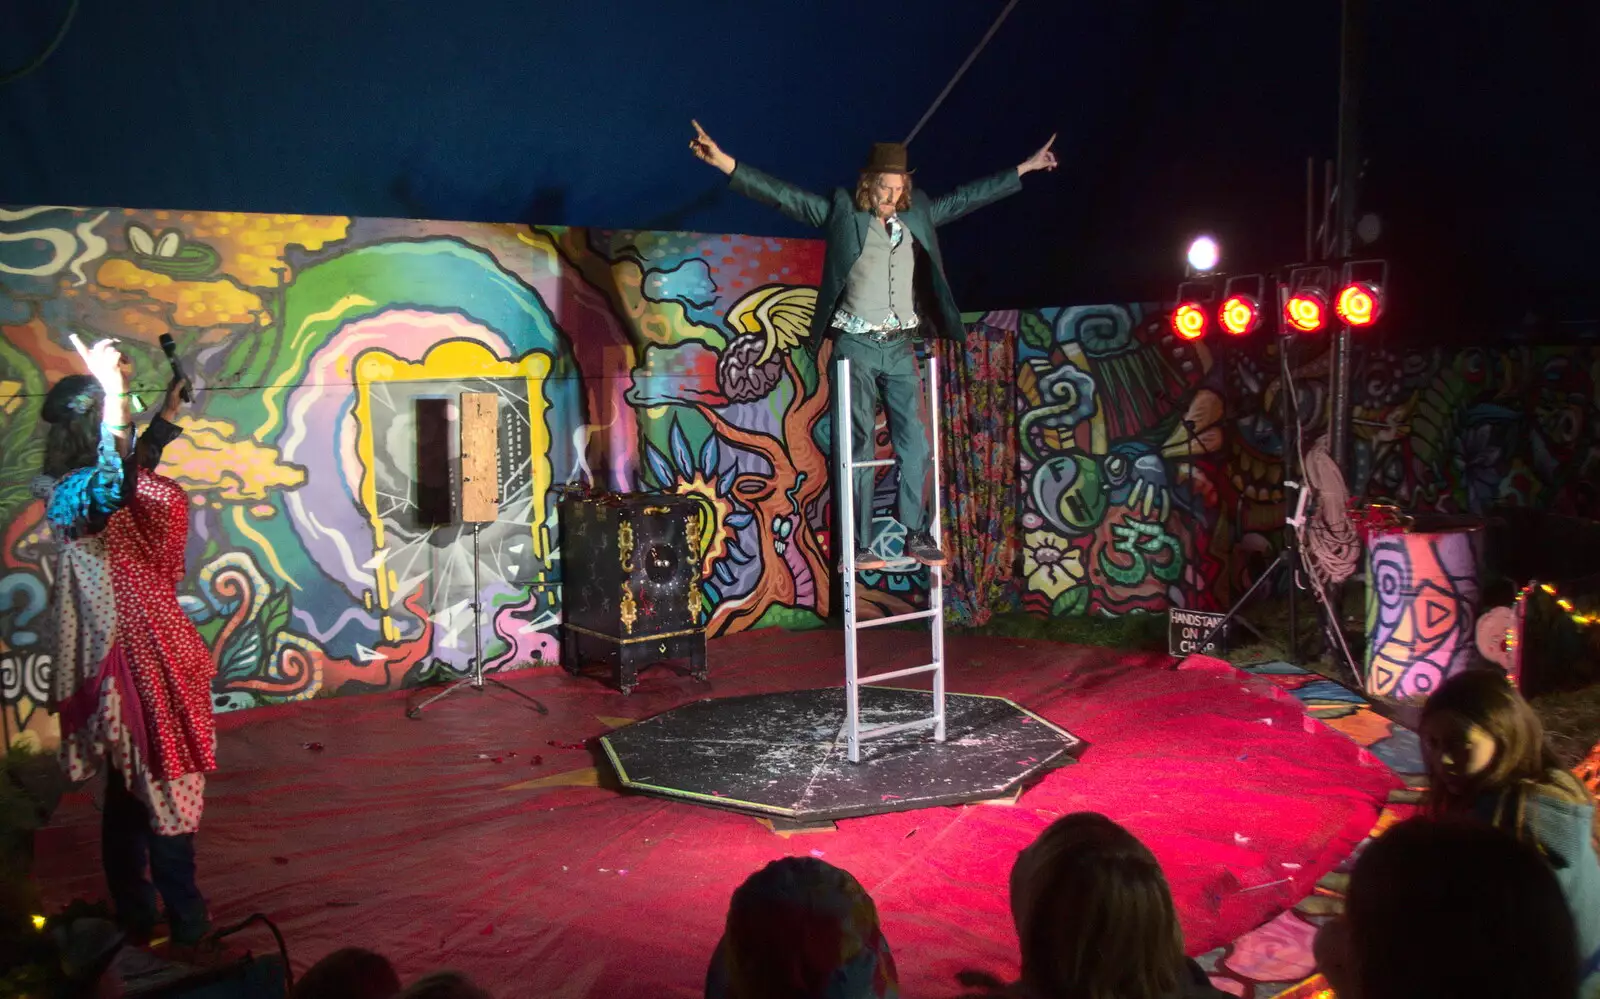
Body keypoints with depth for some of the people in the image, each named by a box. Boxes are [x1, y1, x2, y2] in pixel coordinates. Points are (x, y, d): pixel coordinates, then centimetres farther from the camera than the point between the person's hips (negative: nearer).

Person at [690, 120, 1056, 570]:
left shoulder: (917, 214, 11)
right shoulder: (841, 212, -1)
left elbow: (967, 197, 20)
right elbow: (785, 195, -8)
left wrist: (1025, 168, 23)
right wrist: (727, 163, -17)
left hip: (900, 347, 4)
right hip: (857, 347, -4)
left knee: (914, 442, 2)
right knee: (859, 445, -3)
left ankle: (916, 535, 11)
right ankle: (858, 545, 0)